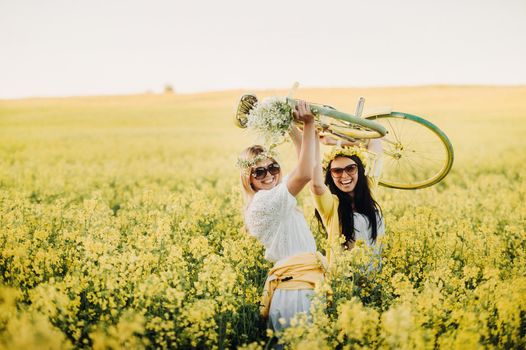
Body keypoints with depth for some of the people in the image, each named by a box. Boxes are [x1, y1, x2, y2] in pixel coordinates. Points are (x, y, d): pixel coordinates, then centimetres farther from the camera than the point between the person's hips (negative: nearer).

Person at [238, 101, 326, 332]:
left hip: (290, 285, 10)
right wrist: (308, 124, -19)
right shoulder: (265, 200, -12)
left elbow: (300, 167, 26)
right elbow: (304, 174, -24)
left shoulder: (272, 197, 17)